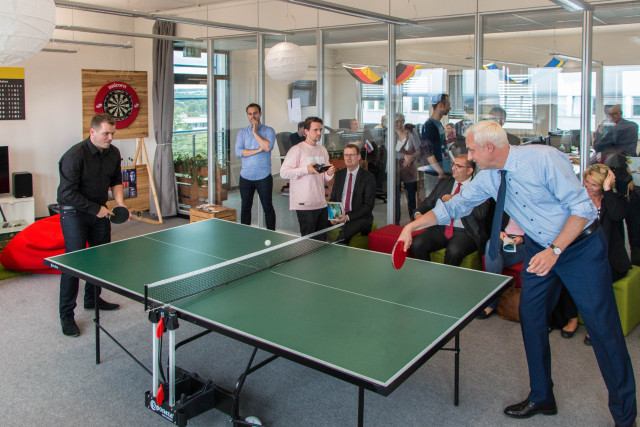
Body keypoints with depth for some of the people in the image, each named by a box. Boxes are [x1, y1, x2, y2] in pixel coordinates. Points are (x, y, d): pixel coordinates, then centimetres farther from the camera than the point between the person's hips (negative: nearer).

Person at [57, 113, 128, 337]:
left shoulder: (113, 153, 0)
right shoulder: (74, 156, -22)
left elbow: (115, 180, 15)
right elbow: (67, 193, -23)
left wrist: (119, 202, -1)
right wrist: (96, 209, -19)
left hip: (99, 210, 7)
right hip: (74, 212, -7)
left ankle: (92, 299, 33)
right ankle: (66, 315, 0)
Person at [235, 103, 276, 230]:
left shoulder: (268, 131, 1)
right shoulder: (242, 132, 8)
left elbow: (268, 147, -18)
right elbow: (238, 152, -6)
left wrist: (255, 132, -10)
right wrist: (258, 150, -13)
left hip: (263, 176, -3)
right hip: (246, 177, 3)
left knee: (268, 207, 4)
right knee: (245, 207, 11)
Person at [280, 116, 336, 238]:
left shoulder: (323, 150, 16)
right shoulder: (297, 150, -6)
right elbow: (283, 172, -13)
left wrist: (329, 173, -2)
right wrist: (306, 170, -20)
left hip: (321, 204, 7)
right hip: (305, 205, -7)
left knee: (322, 241, 10)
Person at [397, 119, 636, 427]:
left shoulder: (543, 159, -24)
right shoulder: (489, 178, -5)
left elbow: (583, 206, -21)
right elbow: (454, 206, 3)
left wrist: (555, 250, -29)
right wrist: (412, 226, -6)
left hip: (581, 246, -6)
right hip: (539, 248, 6)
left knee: (603, 326, -3)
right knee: (530, 317, 6)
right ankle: (541, 398, 24)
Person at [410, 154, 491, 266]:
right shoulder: (444, 183, 19)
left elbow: (481, 213, -14)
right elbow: (428, 202, 22)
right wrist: (419, 213, -1)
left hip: (464, 232, -4)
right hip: (440, 228, 5)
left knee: (453, 251, -36)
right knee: (417, 244, -23)